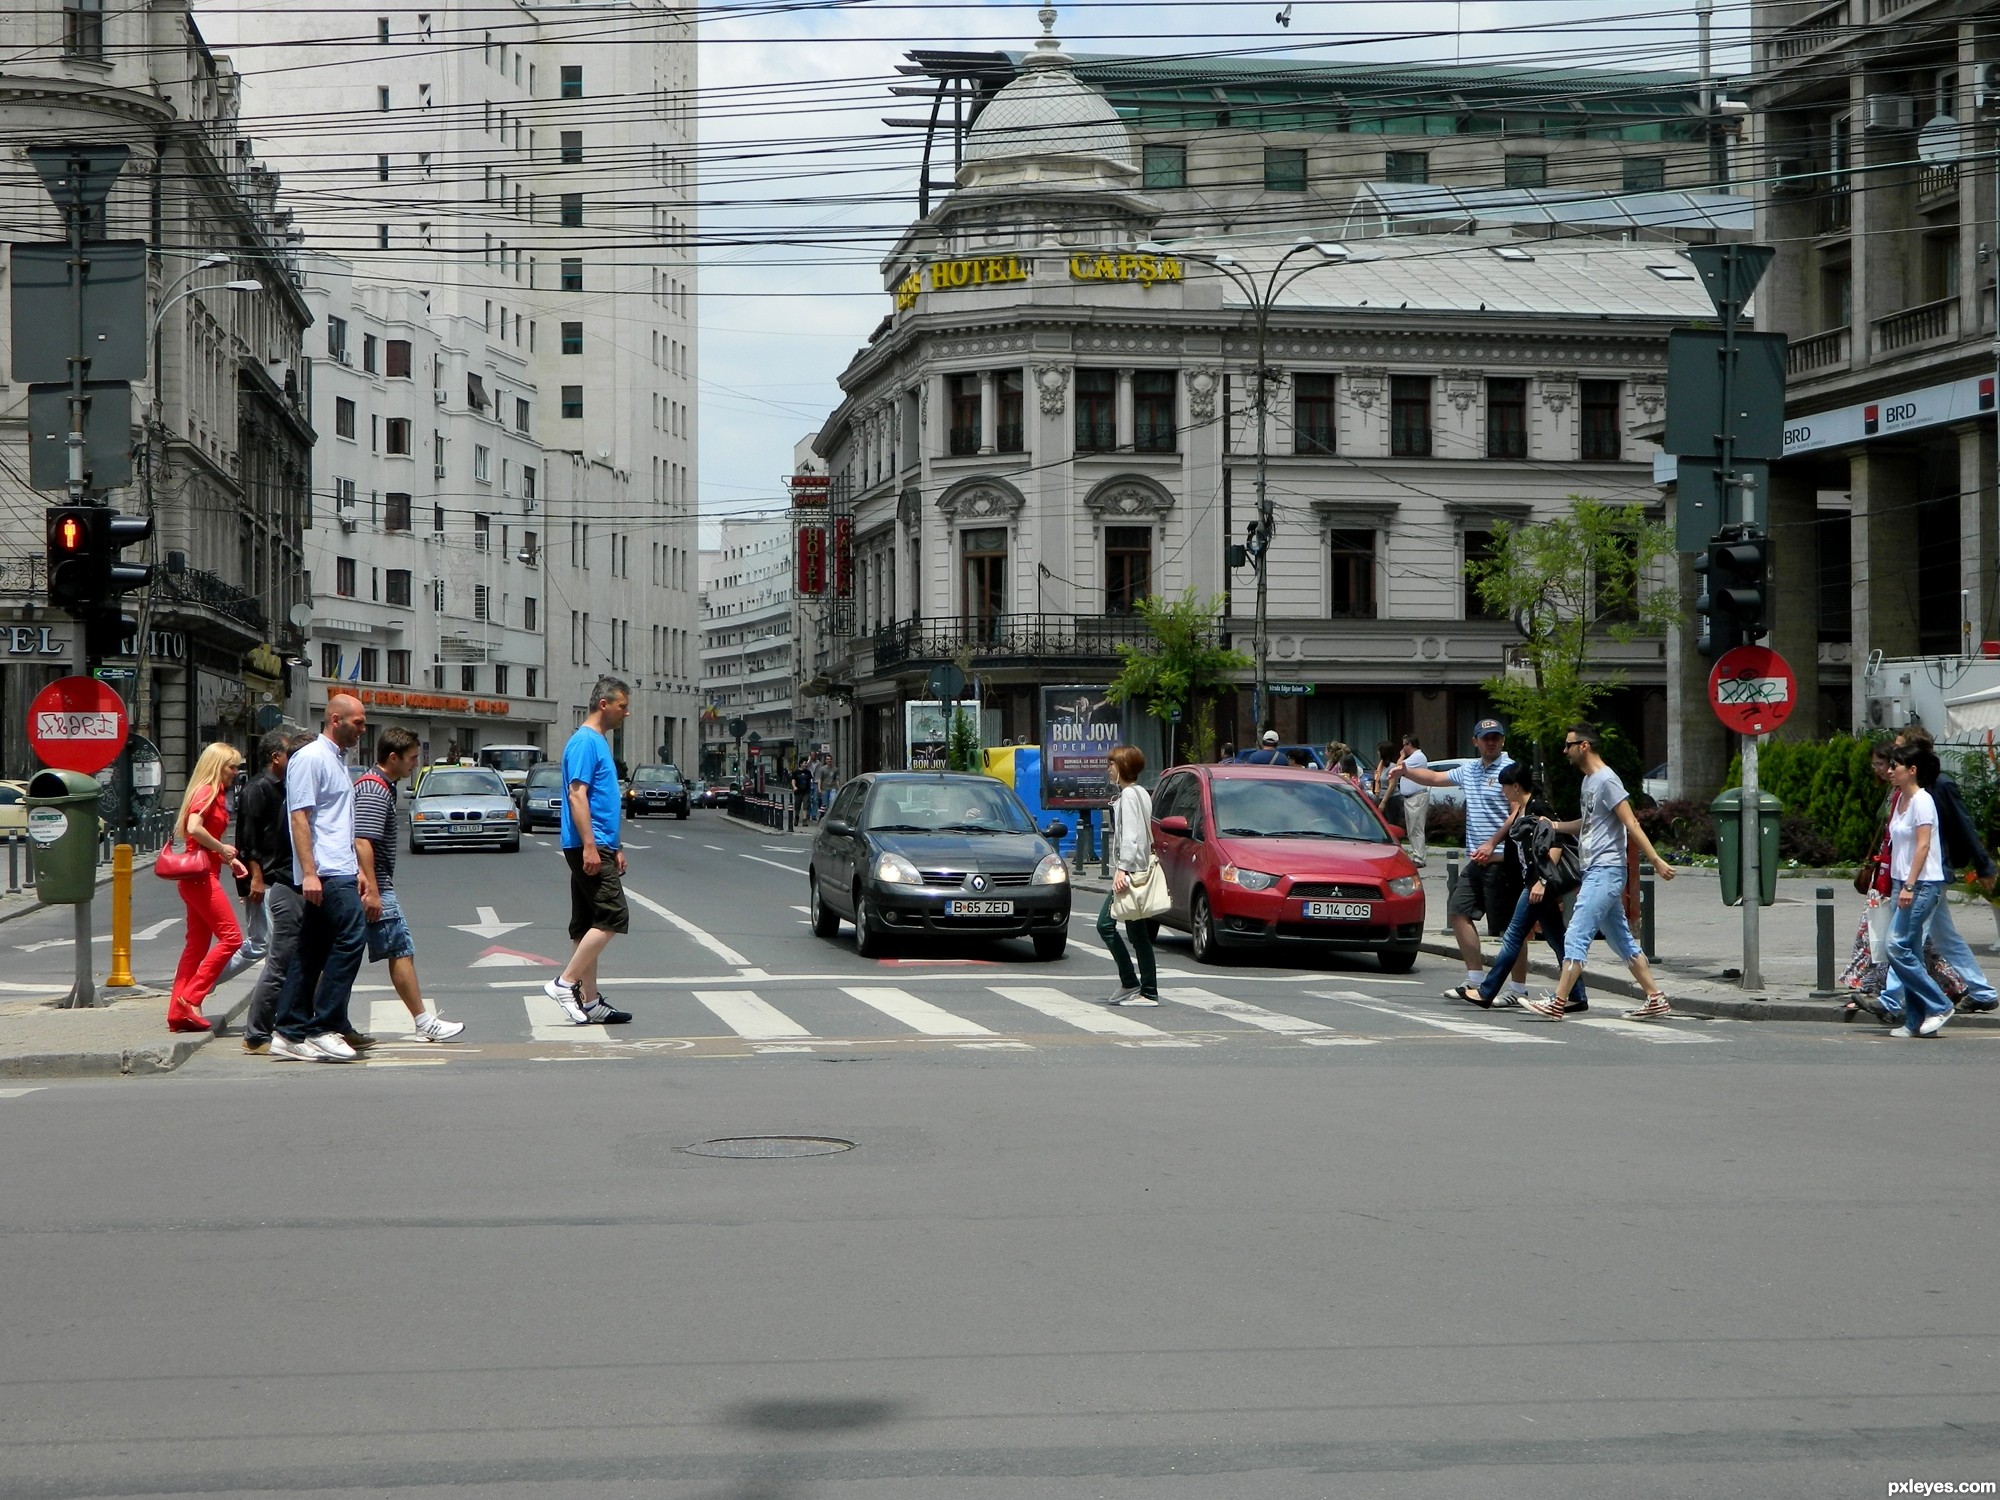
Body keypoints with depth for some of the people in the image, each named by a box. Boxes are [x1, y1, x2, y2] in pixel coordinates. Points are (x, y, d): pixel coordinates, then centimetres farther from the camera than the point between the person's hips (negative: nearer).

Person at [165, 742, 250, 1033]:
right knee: (231, 937, -11)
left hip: (202, 876, 10)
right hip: (200, 875, -10)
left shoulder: (215, 793, 19)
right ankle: (190, 999, -11)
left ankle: (177, 1014, 9)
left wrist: (230, 859, 11)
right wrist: (222, 848, -15)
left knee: (197, 945, 10)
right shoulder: (207, 792, -11)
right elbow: (194, 828, -27)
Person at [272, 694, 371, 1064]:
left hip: (339, 873, 10)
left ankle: (291, 1033, 8)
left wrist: (356, 869, 25)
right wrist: (309, 873, -21)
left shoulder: (338, 760, 22)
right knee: (351, 937, -15)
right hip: (325, 874, -10)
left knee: (311, 951, 8)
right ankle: (323, 1029, -14)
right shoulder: (310, 759, -9)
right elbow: (300, 817, -15)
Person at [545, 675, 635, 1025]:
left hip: (597, 847, 10)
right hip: (588, 845, -10)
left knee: (587, 926, 9)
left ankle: (589, 1002, 10)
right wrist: (590, 846, -24)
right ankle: (565, 983, -11)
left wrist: (614, 848, 25)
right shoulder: (585, 741, -12)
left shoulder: (600, 741, 19)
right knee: (613, 917, -14)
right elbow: (577, 794, -19)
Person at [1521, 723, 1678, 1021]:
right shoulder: (1589, 781, 16)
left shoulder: (1606, 780, -13)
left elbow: (1631, 824, -17)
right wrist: (1555, 825, 17)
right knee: (1621, 940, 12)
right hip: (1595, 872, 10)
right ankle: (1655, 1000, 14)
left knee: (1576, 936, -11)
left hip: (1605, 871, -10)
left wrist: (1656, 860, -20)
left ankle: (1557, 1003, -11)